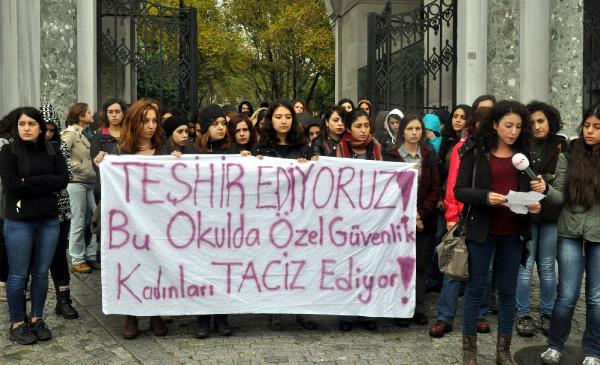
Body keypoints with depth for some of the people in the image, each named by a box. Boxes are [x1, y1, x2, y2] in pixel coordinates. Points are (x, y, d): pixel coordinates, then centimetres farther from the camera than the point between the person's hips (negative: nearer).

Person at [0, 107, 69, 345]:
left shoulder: (52, 152, 6)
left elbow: (63, 181, -7)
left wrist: (29, 182, -13)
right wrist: (46, 184, -11)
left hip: (49, 220, 3)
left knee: (41, 273, 10)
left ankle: (37, 320, 24)